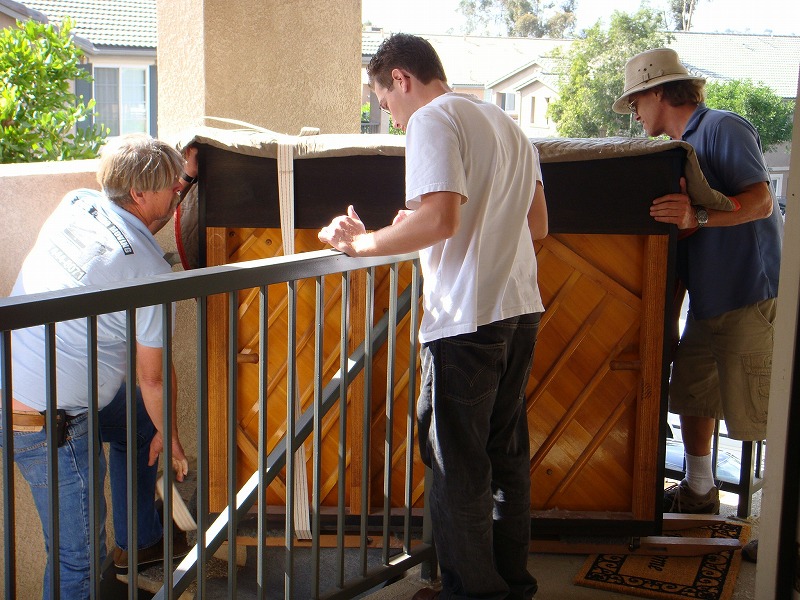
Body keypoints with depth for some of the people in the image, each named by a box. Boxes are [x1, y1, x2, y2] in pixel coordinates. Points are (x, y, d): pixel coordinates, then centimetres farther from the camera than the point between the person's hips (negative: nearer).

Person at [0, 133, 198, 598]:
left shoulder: (76, 204, -1)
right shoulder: (150, 269, -21)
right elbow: (153, 376, -11)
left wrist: (182, 179, 25)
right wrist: (170, 436, 7)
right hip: (45, 425, -10)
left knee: (138, 424, 29)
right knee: (79, 558, 2)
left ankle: (140, 542, 45)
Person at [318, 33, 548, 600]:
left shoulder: (432, 120, -9)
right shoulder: (505, 122, 17)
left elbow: (441, 217, -23)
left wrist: (361, 242, -11)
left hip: (467, 319, -9)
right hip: (521, 311, 9)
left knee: (458, 467, 3)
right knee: (507, 454, 17)